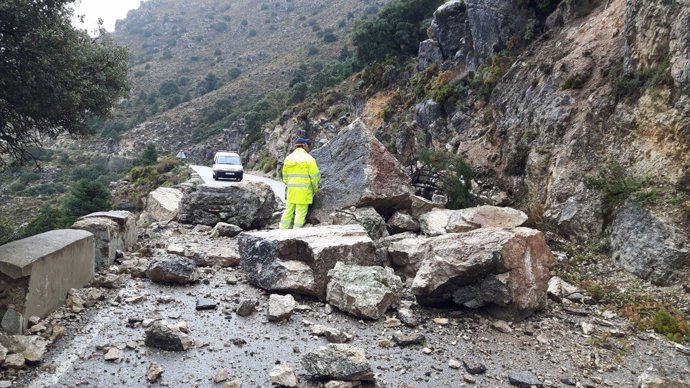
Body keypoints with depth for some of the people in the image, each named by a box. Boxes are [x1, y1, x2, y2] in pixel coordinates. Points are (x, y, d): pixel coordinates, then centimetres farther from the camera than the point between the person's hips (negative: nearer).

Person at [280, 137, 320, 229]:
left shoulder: (288, 158, 9)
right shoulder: (308, 158, -9)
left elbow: (285, 176, 12)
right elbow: (315, 176, -9)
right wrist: (315, 189, 5)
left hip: (291, 190, 5)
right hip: (304, 191, -5)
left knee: (288, 211, 12)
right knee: (301, 212, -1)